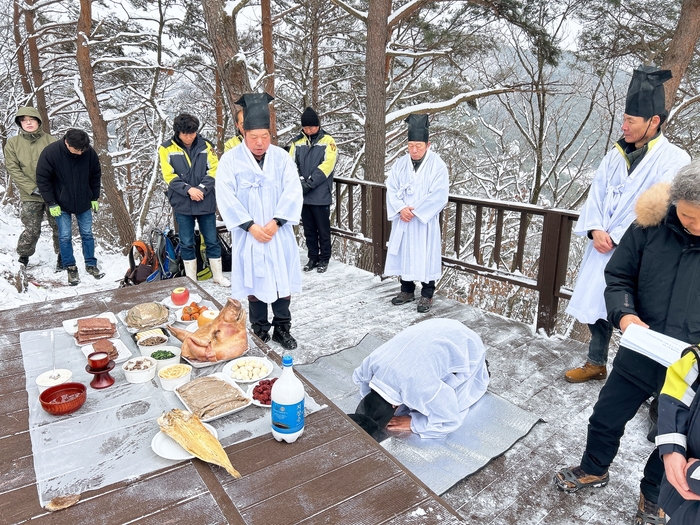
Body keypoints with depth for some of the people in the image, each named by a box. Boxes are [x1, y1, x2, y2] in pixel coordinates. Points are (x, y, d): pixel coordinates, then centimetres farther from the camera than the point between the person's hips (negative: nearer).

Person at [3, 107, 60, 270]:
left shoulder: (50, 140, -1)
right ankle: (23, 257, 20)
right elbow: (13, 169, -1)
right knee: (32, 230, 0)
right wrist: (32, 188, -11)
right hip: (30, 196, 0)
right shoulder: (13, 143, 2)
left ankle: (62, 256, 22)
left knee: (59, 227, 6)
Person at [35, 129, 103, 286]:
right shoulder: (50, 152, -19)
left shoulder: (89, 152, -13)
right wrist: (51, 203, -13)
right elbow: (42, 179, -12)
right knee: (65, 237, 1)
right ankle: (70, 268, 12)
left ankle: (91, 264, 20)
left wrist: (95, 198, 5)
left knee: (87, 234, 9)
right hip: (61, 204, -2)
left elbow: (96, 175, 3)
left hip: (84, 202, 2)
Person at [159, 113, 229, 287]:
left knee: (212, 240, 8)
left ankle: (218, 276, 21)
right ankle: (191, 279, 20)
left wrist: (201, 189, -15)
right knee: (187, 243, 8)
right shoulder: (167, 149, -2)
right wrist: (188, 189, -19)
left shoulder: (205, 146, 3)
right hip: (182, 204, -1)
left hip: (206, 202, 1)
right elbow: (169, 176, -7)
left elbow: (214, 170, -1)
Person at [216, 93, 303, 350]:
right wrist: (251, 226, -17)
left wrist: (275, 222, -15)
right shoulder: (230, 160, -4)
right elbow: (226, 198, -10)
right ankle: (260, 331, 21)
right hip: (248, 235, -2)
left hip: (279, 233, 2)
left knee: (283, 281, 7)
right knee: (254, 283, 7)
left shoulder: (282, 157, 1)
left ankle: (282, 328, 21)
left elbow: (293, 192, -5)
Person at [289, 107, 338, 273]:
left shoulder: (327, 141, -3)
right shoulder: (297, 142, 8)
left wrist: (309, 183, -16)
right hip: (303, 195, 4)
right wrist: (301, 181, -12)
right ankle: (312, 258, 26)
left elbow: (327, 165, -12)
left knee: (323, 229, 5)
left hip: (321, 195, -4)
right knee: (309, 229, 13)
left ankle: (324, 259, 19)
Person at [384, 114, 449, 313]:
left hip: (425, 221, -4)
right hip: (403, 220, 4)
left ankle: (427, 294, 14)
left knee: (425, 255, 2)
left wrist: (415, 210, -17)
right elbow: (391, 188, 1)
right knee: (403, 253, 11)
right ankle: (407, 290, 26)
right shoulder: (400, 164, 4)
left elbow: (439, 195, -15)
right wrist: (401, 208, -16)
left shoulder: (438, 166, -9)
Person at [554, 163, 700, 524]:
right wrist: (624, 313, -20)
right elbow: (619, 277, -1)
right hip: (639, 355, 2)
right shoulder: (652, 226, -13)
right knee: (606, 419, 19)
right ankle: (594, 470, 48)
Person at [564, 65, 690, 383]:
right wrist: (595, 230, -10)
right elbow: (596, 195, 6)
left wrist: (615, 237, -15)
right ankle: (596, 364, 32)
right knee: (595, 306, 13)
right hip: (602, 248, 6)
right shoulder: (615, 156, 9)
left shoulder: (674, 160, -10)